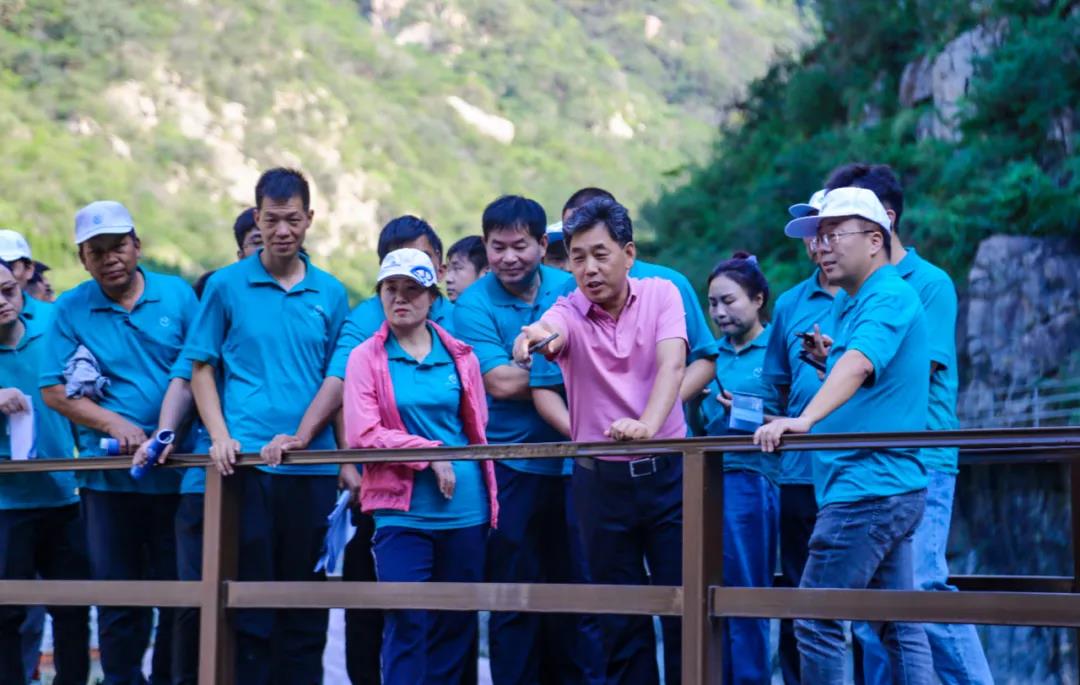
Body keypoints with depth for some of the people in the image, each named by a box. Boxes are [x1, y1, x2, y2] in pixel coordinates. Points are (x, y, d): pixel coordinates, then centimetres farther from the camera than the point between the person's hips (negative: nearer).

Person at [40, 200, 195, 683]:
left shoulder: (177, 295, 5)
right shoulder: (70, 310, 4)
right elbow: (53, 390, 0)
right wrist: (113, 424, -13)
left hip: (178, 471, 0)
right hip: (109, 475, 0)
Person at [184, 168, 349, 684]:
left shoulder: (330, 294, 9)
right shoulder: (226, 286, 4)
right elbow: (201, 368, 6)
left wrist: (301, 437, -7)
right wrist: (220, 437, -8)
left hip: (311, 465, 2)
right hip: (246, 463, -2)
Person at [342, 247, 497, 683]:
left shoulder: (460, 357, 9)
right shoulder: (365, 357, 1)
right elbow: (361, 435, -9)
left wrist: (490, 498, 14)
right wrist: (430, 452, -13)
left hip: (465, 510, 3)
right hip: (401, 511, -3)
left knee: (455, 627, 7)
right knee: (408, 625, -7)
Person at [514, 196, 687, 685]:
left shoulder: (661, 295, -2)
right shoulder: (569, 312, -4)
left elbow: (672, 362, -17)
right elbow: (550, 330, -29)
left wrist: (647, 424, -36)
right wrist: (535, 337, -54)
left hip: (667, 473, 0)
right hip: (600, 478, 1)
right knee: (621, 620, 7)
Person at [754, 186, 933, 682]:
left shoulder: (889, 298, -12)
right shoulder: (851, 302, 19)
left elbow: (860, 363, -31)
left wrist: (804, 419, -43)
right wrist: (830, 359, 13)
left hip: (868, 487, -11)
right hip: (891, 487, 11)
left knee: (816, 623, -8)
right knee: (900, 625, 9)